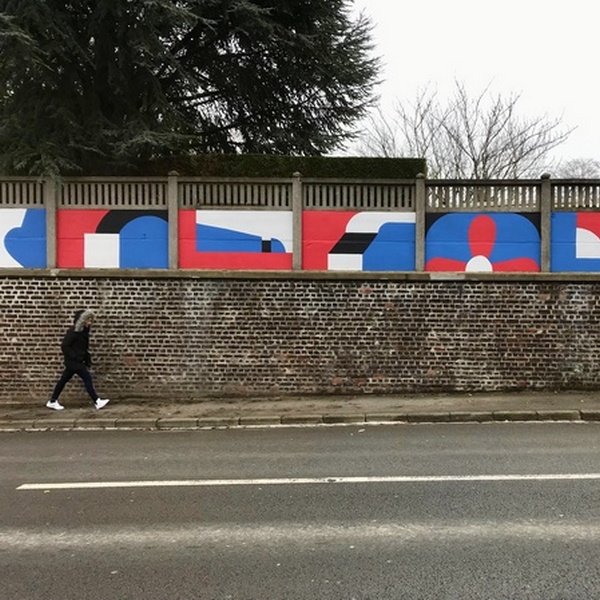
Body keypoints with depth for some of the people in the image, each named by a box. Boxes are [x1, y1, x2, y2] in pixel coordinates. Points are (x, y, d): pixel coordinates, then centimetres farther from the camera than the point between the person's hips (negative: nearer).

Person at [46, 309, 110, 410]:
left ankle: (52, 402, 23)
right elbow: (64, 346, -19)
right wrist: (75, 357, -20)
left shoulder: (84, 331, 9)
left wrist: (87, 358, 9)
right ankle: (97, 401, -6)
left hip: (77, 360, 9)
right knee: (87, 378, -9)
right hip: (73, 361, -9)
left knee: (64, 379, 14)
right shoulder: (74, 331, -18)